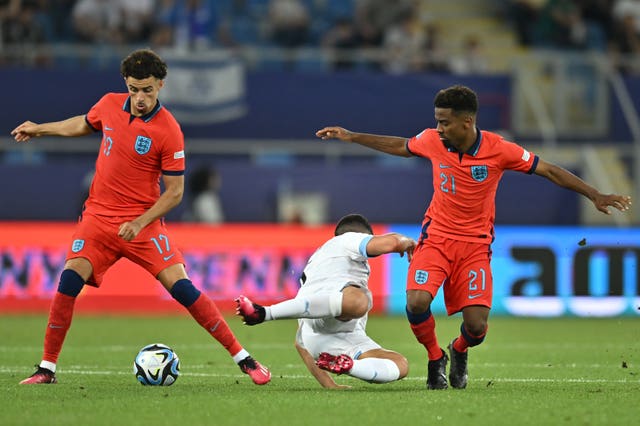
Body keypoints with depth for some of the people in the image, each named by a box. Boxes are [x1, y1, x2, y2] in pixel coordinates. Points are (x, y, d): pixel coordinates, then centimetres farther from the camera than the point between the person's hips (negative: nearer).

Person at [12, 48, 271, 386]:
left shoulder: (168, 131, -15)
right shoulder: (109, 105, 0)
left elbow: (174, 192, -10)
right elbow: (84, 124, 25)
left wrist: (139, 224, -18)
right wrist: (41, 129, 26)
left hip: (142, 222, -4)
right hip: (98, 216, 4)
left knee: (181, 287, -12)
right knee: (70, 280, -14)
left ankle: (241, 357, -3)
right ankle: (47, 368, -3)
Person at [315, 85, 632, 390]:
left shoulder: (498, 150, -15)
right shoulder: (433, 141, -7)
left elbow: (550, 171, -8)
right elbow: (401, 147, 16)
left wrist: (595, 196, -14)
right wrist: (351, 137, 20)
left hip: (475, 244, -1)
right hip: (436, 237, 2)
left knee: (476, 326, -13)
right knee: (416, 302, -24)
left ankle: (459, 351, 27)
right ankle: (435, 358, 8)